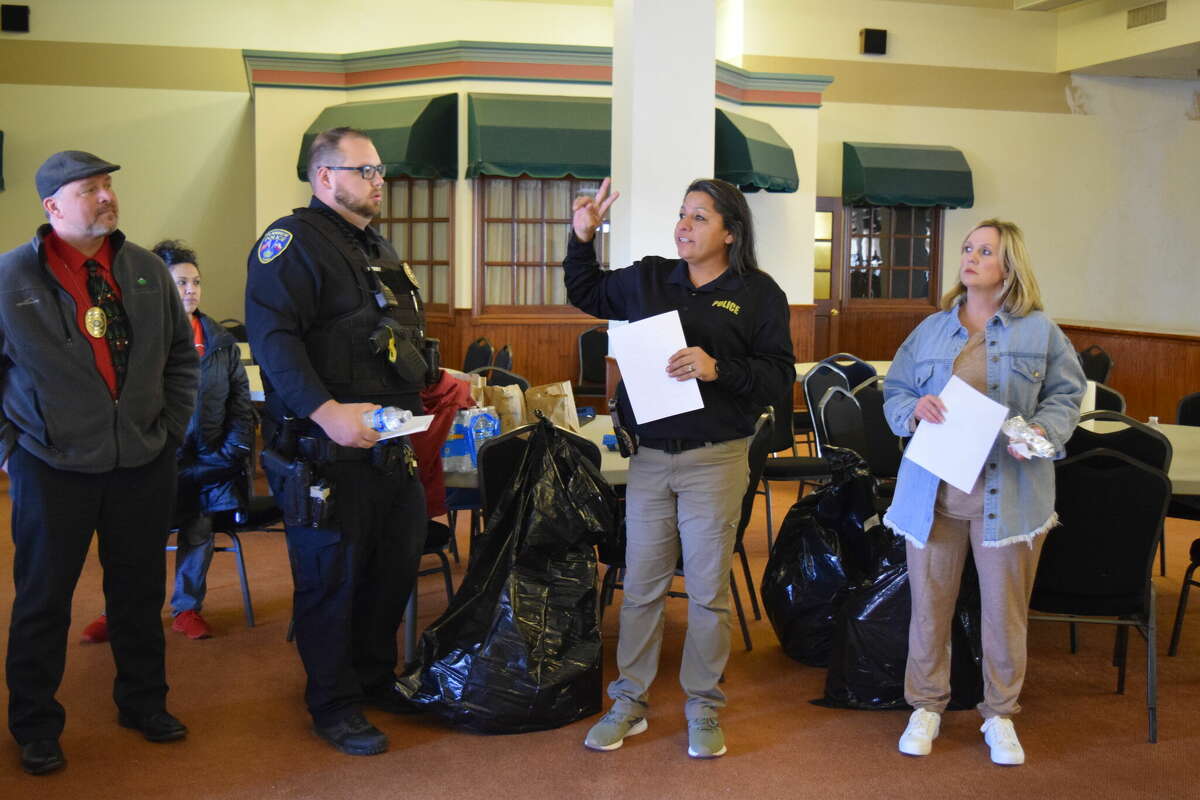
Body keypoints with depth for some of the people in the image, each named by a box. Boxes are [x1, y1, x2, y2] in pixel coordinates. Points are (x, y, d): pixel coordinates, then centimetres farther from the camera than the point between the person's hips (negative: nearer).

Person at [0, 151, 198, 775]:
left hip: (144, 466, 3)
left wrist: (172, 429, 7)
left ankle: (143, 703, 34)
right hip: (52, 468, -3)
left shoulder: (148, 271, 4)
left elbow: (181, 355, 13)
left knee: (141, 593, 15)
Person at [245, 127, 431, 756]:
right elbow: (271, 333, -22)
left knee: (397, 563, 16)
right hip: (323, 447, -9)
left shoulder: (380, 250, 20)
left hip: (388, 444, 9)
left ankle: (376, 677, 33)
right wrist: (326, 410, -31)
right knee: (331, 575, 1)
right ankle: (334, 704, 16)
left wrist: (423, 383, 19)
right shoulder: (292, 241, -10)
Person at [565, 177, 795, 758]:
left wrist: (719, 369, -21)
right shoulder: (647, 279, 9)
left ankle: (704, 708, 19)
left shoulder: (758, 293, -2)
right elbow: (586, 295, 25)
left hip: (715, 459, -3)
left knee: (708, 590, 4)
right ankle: (629, 701, 22)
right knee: (640, 585, 9)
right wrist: (582, 238, 11)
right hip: (650, 455, 3)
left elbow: (779, 374, -7)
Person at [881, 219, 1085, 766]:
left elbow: (1065, 395, 5)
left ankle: (1000, 714, 24)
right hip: (934, 488, 2)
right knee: (929, 603, 8)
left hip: (1007, 490, -1)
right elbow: (893, 392, 12)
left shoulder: (1039, 332, 4)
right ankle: (927, 706, 24)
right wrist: (914, 407, -11)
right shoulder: (930, 330, 10)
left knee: (1006, 608, 6)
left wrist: (1042, 431, -15)